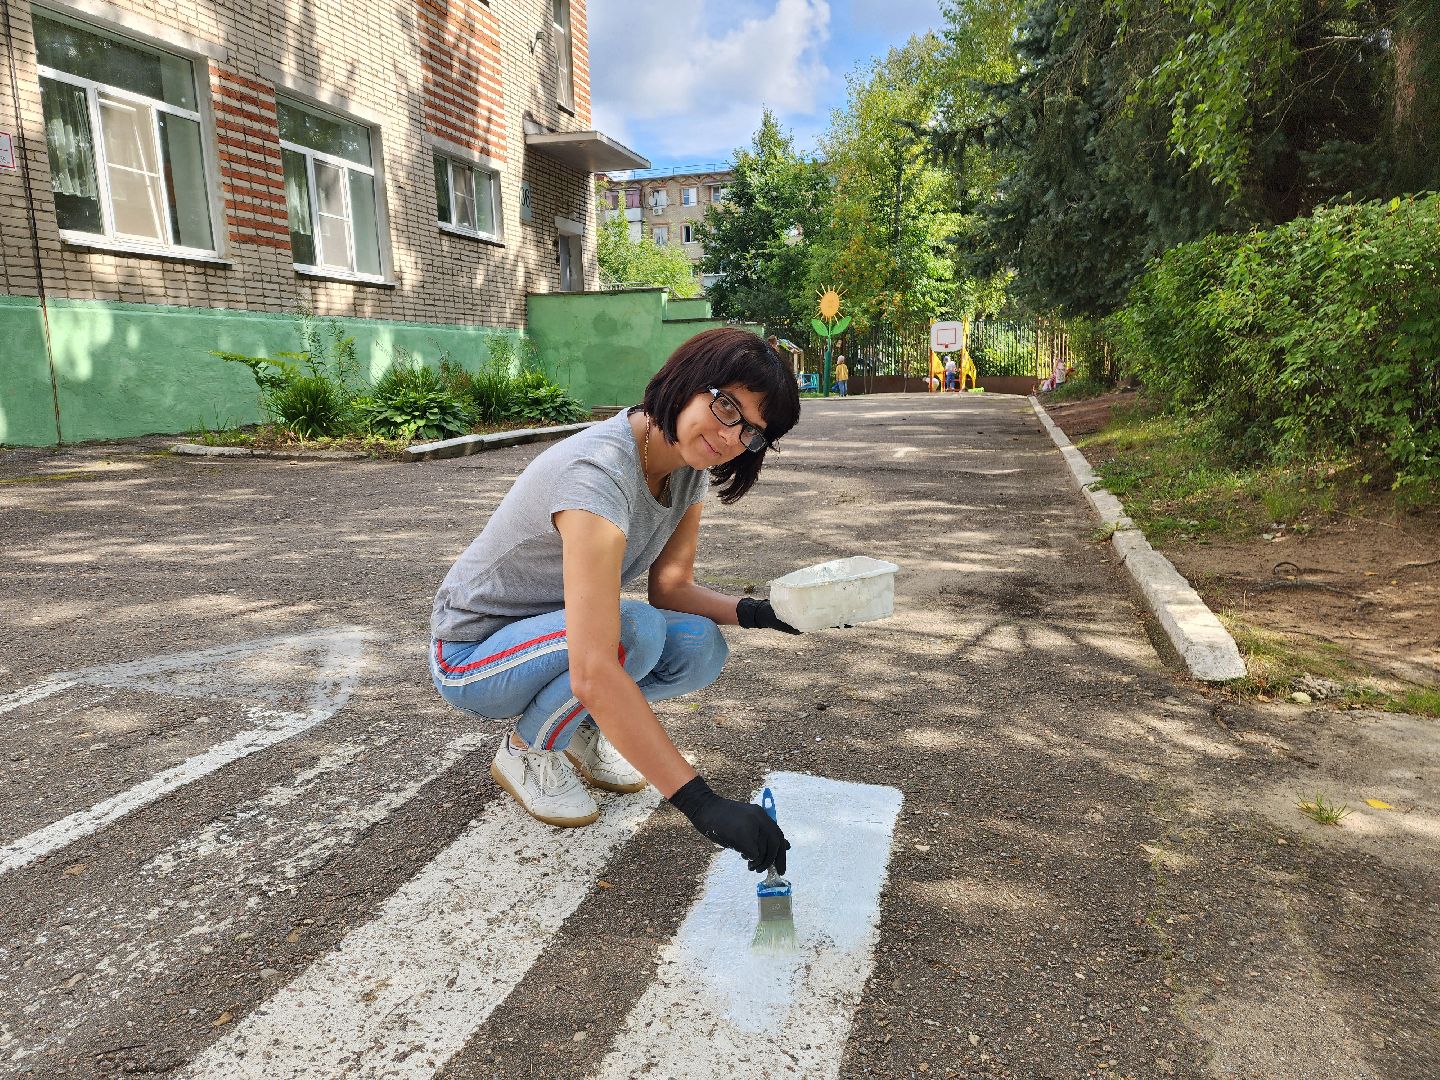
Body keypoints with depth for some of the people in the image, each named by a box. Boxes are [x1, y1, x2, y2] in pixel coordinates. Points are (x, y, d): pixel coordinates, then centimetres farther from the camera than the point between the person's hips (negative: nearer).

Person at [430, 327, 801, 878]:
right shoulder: (598, 472, -36)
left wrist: (754, 612, -26)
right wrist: (703, 805, -45)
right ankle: (525, 751, -5)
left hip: (555, 629, 7)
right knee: (635, 631, -33)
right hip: (470, 655, -7)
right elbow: (594, 674, -44)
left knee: (702, 647, -16)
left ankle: (578, 728, 11)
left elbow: (670, 587, -5)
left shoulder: (689, 465, -8)